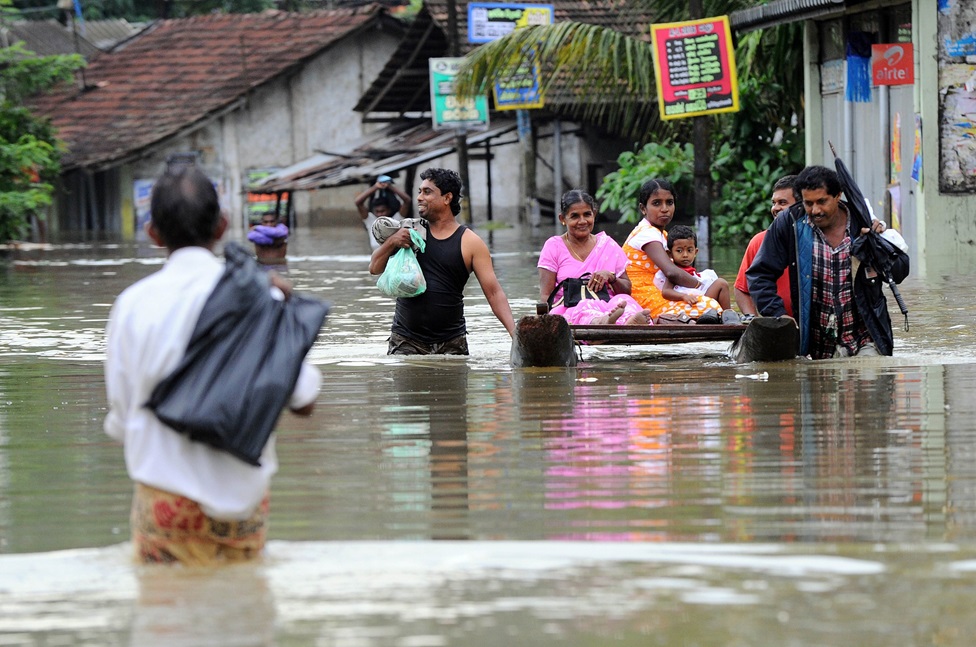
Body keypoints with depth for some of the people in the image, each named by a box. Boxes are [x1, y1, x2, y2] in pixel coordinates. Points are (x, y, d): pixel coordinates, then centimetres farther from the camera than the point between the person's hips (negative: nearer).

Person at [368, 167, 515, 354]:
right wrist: (392, 242, -10)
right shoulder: (410, 232, 7)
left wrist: (514, 331, -19)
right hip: (406, 341, 1)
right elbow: (375, 268, 10)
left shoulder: (470, 243, -1)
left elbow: (493, 292, -5)